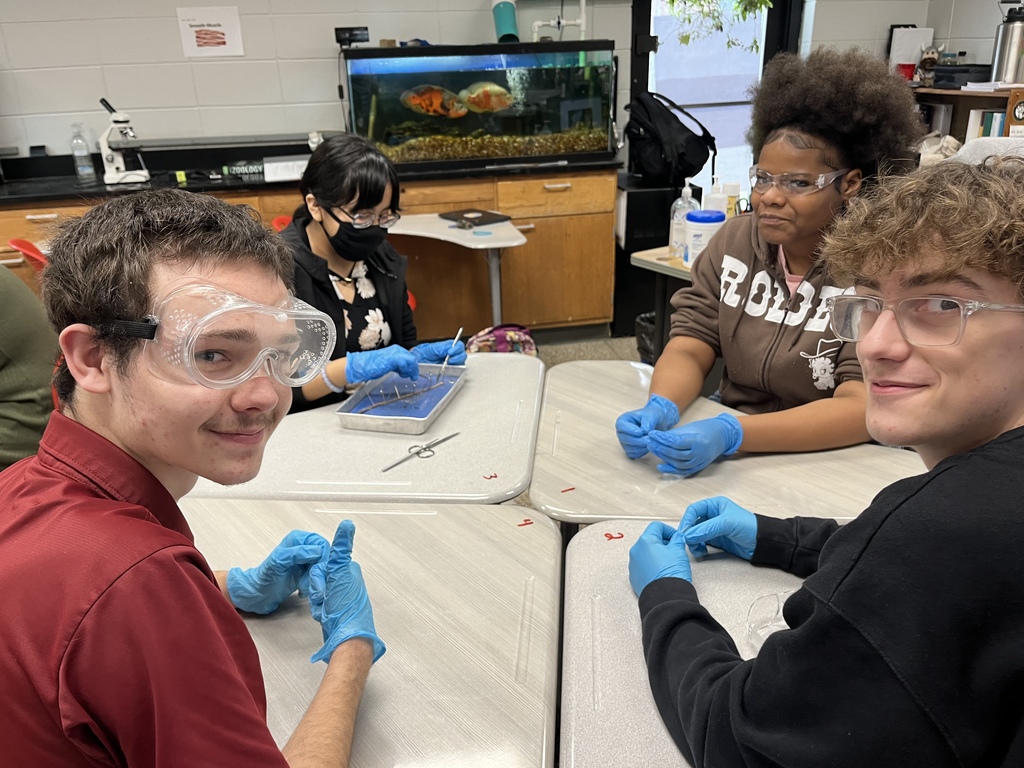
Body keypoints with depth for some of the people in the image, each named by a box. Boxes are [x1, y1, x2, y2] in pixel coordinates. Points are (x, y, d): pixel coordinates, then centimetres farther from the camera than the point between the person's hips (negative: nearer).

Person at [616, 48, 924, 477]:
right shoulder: (736, 240, 1)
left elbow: (861, 409, -20)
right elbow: (689, 347, -3)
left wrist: (731, 434, -34)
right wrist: (660, 408, -24)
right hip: (735, 459, 4)